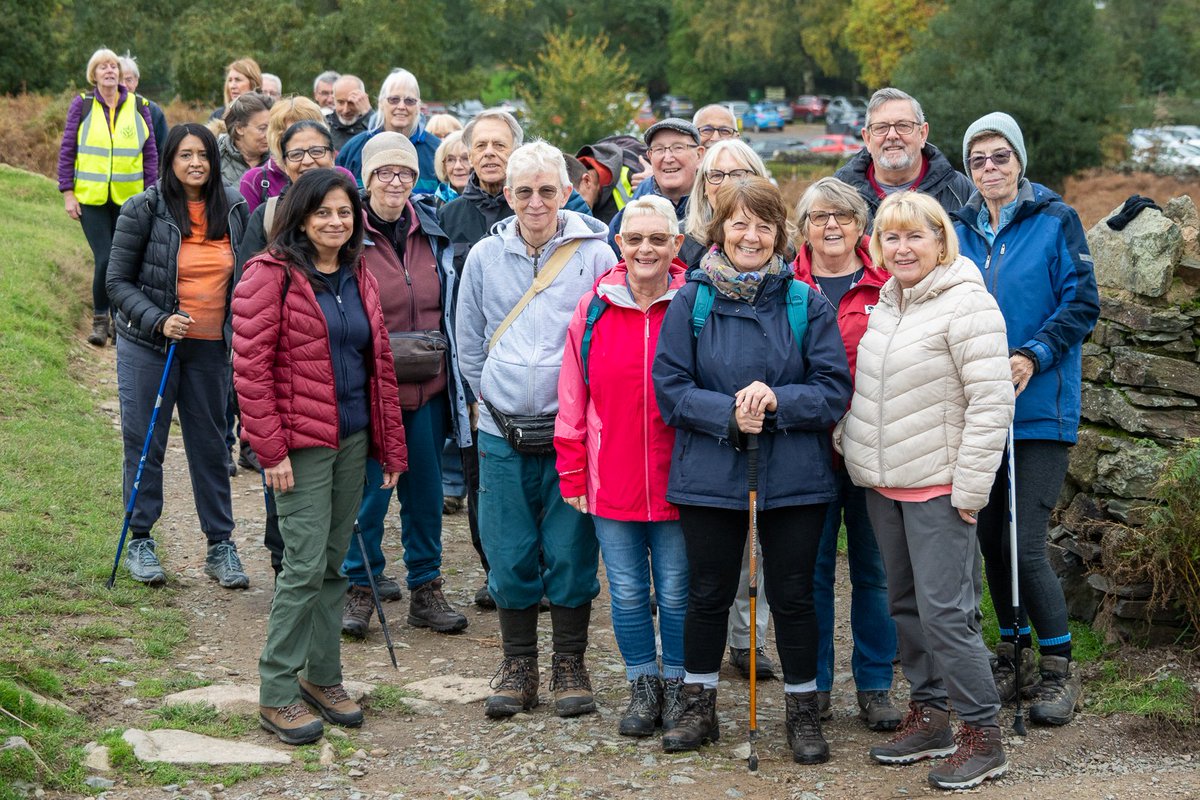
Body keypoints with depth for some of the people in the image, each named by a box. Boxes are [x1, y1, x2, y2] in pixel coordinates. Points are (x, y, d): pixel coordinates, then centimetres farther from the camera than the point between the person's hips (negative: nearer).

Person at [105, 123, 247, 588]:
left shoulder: (234, 209, 2)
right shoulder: (144, 210, -8)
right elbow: (117, 281, -6)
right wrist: (158, 321, -19)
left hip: (211, 347, 3)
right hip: (149, 346, -3)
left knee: (210, 445, 8)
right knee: (145, 444, 4)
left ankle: (220, 545, 15)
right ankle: (140, 541, 17)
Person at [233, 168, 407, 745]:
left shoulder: (359, 279, 13)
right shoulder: (273, 275, -8)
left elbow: (379, 364, 17)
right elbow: (250, 367, -12)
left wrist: (392, 445, 14)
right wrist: (270, 448, -15)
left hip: (353, 439, 6)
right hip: (301, 443, -6)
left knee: (334, 563, 12)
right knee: (305, 566, -8)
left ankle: (323, 675, 24)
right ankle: (276, 695, 1)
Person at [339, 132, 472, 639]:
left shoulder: (431, 232, 9)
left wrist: (445, 361, 15)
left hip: (427, 388, 4)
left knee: (426, 490, 10)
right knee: (368, 490, 1)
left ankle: (426, 590, 21)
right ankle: (360, 589, 15)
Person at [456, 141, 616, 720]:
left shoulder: (595, 255, -1)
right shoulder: (485, 257, 6)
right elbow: (469, 348, 15)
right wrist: (497, 401, 9)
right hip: (501, 434, 2)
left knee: (570, 555, 2)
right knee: (509, 556, 7)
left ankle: (569, 666, 16)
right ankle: (518, 666, 21)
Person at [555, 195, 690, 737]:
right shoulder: (594, 307, 1)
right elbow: (573, 398, 6)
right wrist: (572, 473, 4)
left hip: (677, 480, -2)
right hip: (611, 481, 2)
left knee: (676, 593, 8)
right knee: (627, 593, 11)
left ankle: (677, 688, 26)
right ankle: (642, 688, 27)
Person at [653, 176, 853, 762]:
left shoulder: (806, 304, 0)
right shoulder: (691, 302, -1)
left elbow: (833, 390, -4)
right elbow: (671, 388, -4)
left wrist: (776, 401, -20)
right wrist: (729, 414, -19)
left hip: (793, 478, 0)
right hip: (710, 476, 0)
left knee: (793, 596, 7)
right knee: (707, 595, 12)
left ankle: (803, 714, 23)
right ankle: (698, 709, 28)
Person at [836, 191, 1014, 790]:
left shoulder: (966, 304, -14)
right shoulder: (886, 303, 12)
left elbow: (991, 403, -18)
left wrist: (970, 489, -19)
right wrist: (846, 437, 11)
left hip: (938, 487, -8)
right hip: (883, 484, 8)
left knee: (944, 611, -9)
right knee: (905, 604, 14)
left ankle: (982, 735, 1)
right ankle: (928, 714, 26)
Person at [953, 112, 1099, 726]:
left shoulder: (1055, 221, -2)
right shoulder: (960, 230, 10)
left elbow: (1081, 303, -6)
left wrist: (1033, 357, -17)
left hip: (1039, 406, -5)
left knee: (1024, 546, -9)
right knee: (990, 537, 9)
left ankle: (1058, 669, 6)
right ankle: (1012, 652, 26)